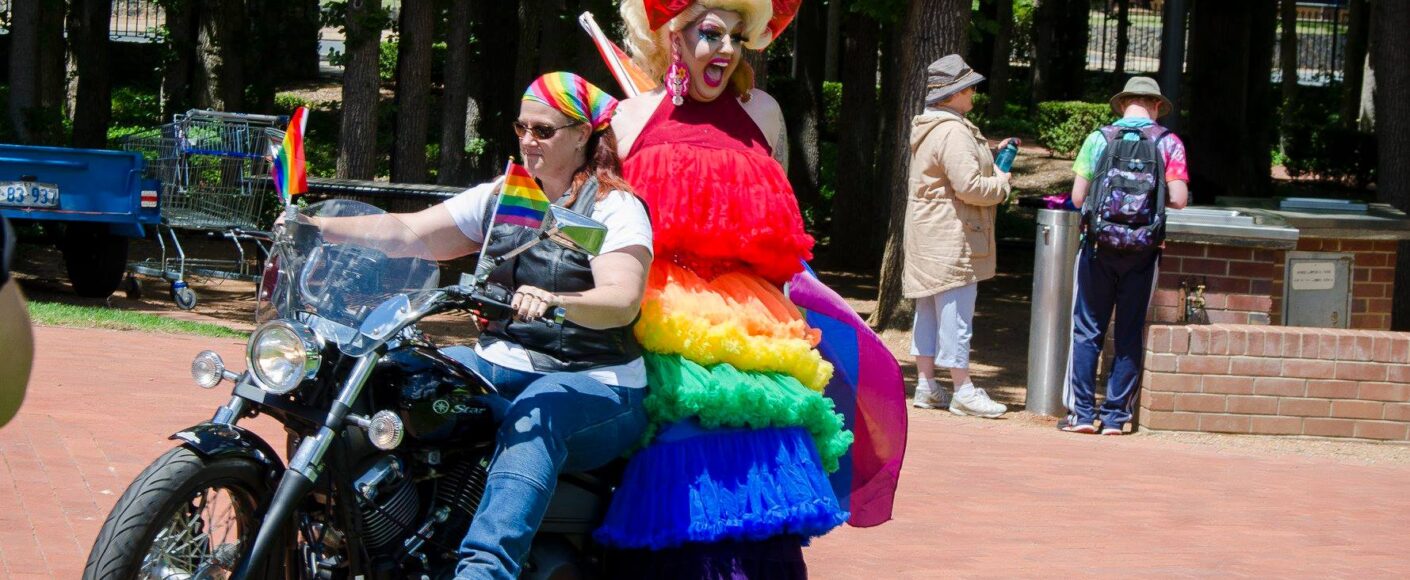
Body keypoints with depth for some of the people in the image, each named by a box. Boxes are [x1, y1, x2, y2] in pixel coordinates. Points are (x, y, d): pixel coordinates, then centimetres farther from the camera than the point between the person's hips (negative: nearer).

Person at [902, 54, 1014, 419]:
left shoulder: (929, 127, 15)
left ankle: (926, 384, 17)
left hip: (928, 234, 11)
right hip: (951, 237, -11)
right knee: (956, 312, -7)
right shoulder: (953, 132, -19)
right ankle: (963, 390, -4)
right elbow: (969, 187, -24)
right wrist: (1001, 183, -7)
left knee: (929, 310, 13)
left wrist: (989, 158, 18)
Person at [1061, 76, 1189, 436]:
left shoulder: (1098, 139, 1)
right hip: (1143, 251, 0)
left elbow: (1078, 197, -1)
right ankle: (1115, 416, 7)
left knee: (1087, 330, 6)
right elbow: (1178, 199, -7)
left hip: (1099, 245, 0)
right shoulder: (1169, 144, -1)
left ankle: (1082, 412, 2)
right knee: (1130, 335, 8)